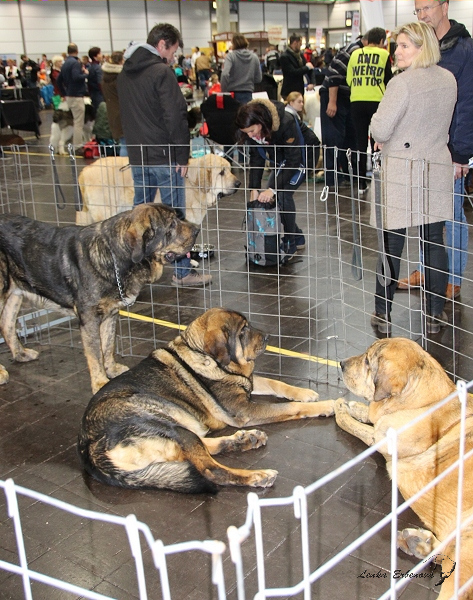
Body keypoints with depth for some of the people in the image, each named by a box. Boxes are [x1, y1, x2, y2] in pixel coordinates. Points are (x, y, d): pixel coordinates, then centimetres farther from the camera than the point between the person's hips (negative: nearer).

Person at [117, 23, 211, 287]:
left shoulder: (125, 74, 13)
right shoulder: (162, 72, -12)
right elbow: (176, 117, -17)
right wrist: (183, 155, -11)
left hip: (137, 156, 7)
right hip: (164, 156, -7)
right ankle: (183, 271, 5)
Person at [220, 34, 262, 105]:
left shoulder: (230, 56, -6)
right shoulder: (254, 57, 3)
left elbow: (225, 74, -19)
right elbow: (258, 79, 6)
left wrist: (223, 91, -10)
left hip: (233, 93, -2)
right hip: (248, 93, 2)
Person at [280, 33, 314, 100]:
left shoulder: (299, 55, 11)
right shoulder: (284, 57, -12)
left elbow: (309, 69, 11)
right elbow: (293, 72, -21)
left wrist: (311, 83, -6)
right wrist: (306, 67, -10)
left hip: (300, 89, 7)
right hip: (289, 92, -7)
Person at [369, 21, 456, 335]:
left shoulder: (402, 83, -17)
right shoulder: (449, 80, 5)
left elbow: (380, 130, -20)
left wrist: (384, 140, 1)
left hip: (402, 171, -5)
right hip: (437, 166, 6)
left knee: (391, 244, 4)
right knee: (435, 243, 10)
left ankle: (383, 314, 13)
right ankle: (436, 313, 17)